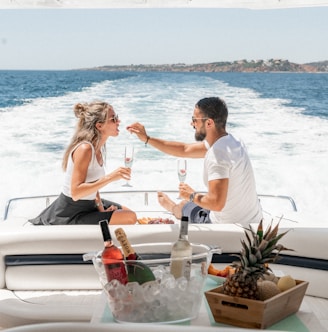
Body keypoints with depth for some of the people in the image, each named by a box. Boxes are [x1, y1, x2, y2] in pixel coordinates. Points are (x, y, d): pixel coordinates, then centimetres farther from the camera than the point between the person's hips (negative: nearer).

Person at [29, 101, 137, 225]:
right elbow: (76, 192, -30)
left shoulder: (100, 147, 4)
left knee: (129, 214, 18)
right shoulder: (84, 149, -24)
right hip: (70, 214, -9)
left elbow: (92, 184, 6)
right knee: (129, 219, -17)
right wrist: (109, 178, -33)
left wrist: (101, 208, -7)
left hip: (89, 204, 10)